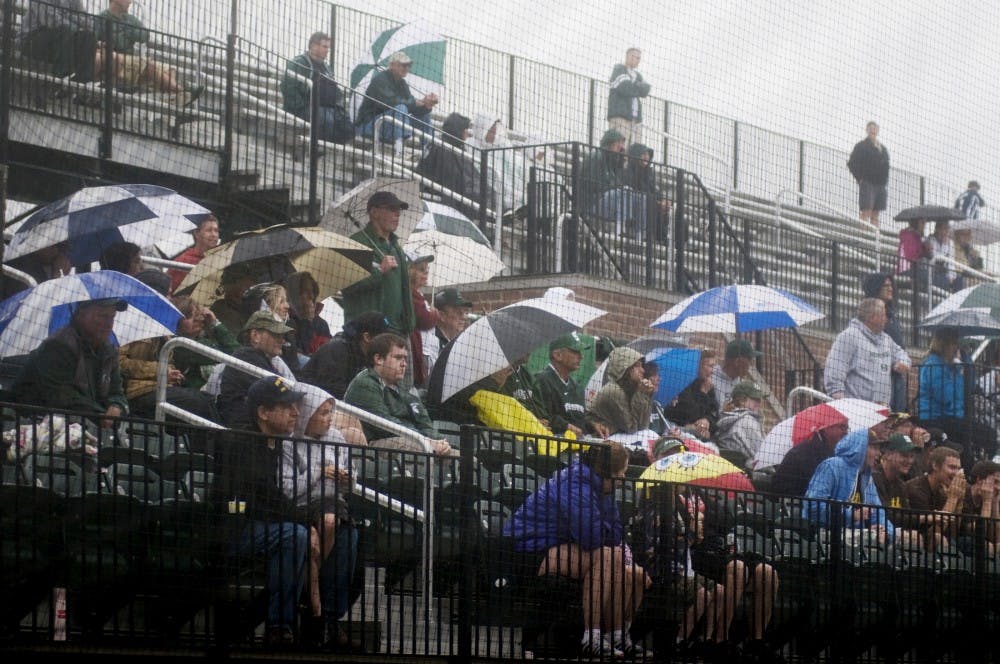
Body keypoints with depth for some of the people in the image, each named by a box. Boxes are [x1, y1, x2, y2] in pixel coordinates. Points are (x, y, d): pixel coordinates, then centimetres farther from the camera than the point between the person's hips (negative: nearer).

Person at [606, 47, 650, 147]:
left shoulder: (638, 75, 26)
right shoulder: (619, 69, 5)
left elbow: (645, 90, 7)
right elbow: (624, 88, -11)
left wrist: (631, 86, -6)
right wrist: (639, 89, 4)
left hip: (634, 117, 7)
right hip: (619, 115, -7)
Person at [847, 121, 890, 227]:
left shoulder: (882, 148, 19)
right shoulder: (861, 146, 1)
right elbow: (852, 164, -4)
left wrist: (885, 180, 13)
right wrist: (860, 178, -9)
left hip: (880, 185, 6)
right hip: (867, 183, -6)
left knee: (875, 215, 4)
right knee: (866, 212, -14)